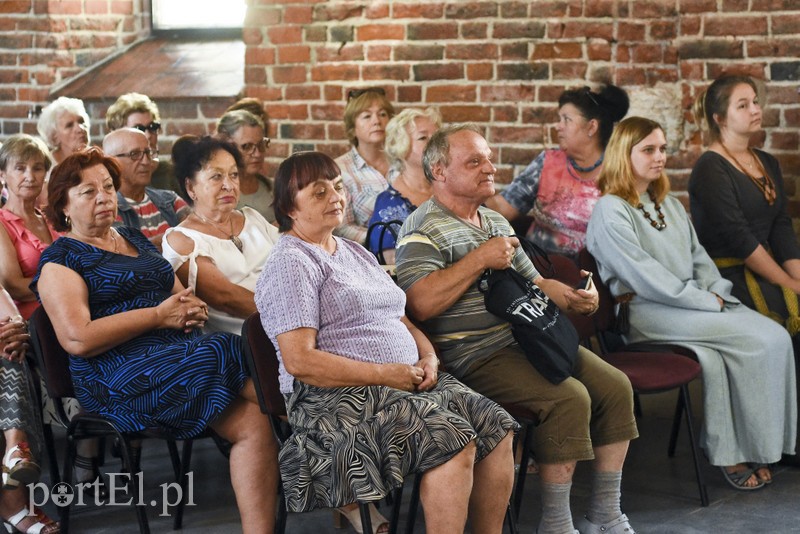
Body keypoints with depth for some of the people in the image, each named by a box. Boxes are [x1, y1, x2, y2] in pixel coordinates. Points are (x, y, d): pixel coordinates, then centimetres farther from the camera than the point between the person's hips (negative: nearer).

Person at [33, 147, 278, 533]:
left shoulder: (136, 240, 26)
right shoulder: (60, 260, 4)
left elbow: (180, 295, 30)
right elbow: (78, 339, -10)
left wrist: (194, 309, 4)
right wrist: (159, 315, -10)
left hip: (182, 351, 6)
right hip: (118, 376, -6)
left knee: (254, 424, -21)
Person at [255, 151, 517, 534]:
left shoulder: (355, 253, 22)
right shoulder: (291, 263, -6)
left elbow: (400, 317, 24)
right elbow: (299, 361, -15)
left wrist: (428, 358, 2)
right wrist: (385, 374, -16)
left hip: (408, 382, 8)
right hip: (341, 397, -8)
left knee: (497, 427, -11)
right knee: (453, 440, -27)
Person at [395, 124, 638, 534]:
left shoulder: (496, 222, 22)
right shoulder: (423, 230, -7)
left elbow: (534, 282, 26)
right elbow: (420, 303, -22)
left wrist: (573, 297, 5)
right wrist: (480, 260, -18)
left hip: (530, 340, 9)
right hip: (476, 357, -9)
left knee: (615, 387, -3)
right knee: (569, 398, -26)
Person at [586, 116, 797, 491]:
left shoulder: (669, 204, 21)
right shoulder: (610, 211, -7)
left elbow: (698, 257, 20)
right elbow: (646, 277, -14)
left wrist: (718, 292, -1)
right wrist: (707, 303, -13)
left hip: (697, 303, 8)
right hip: (647, 312, -8)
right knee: (760, 340, -22)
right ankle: (748, 448, -11)